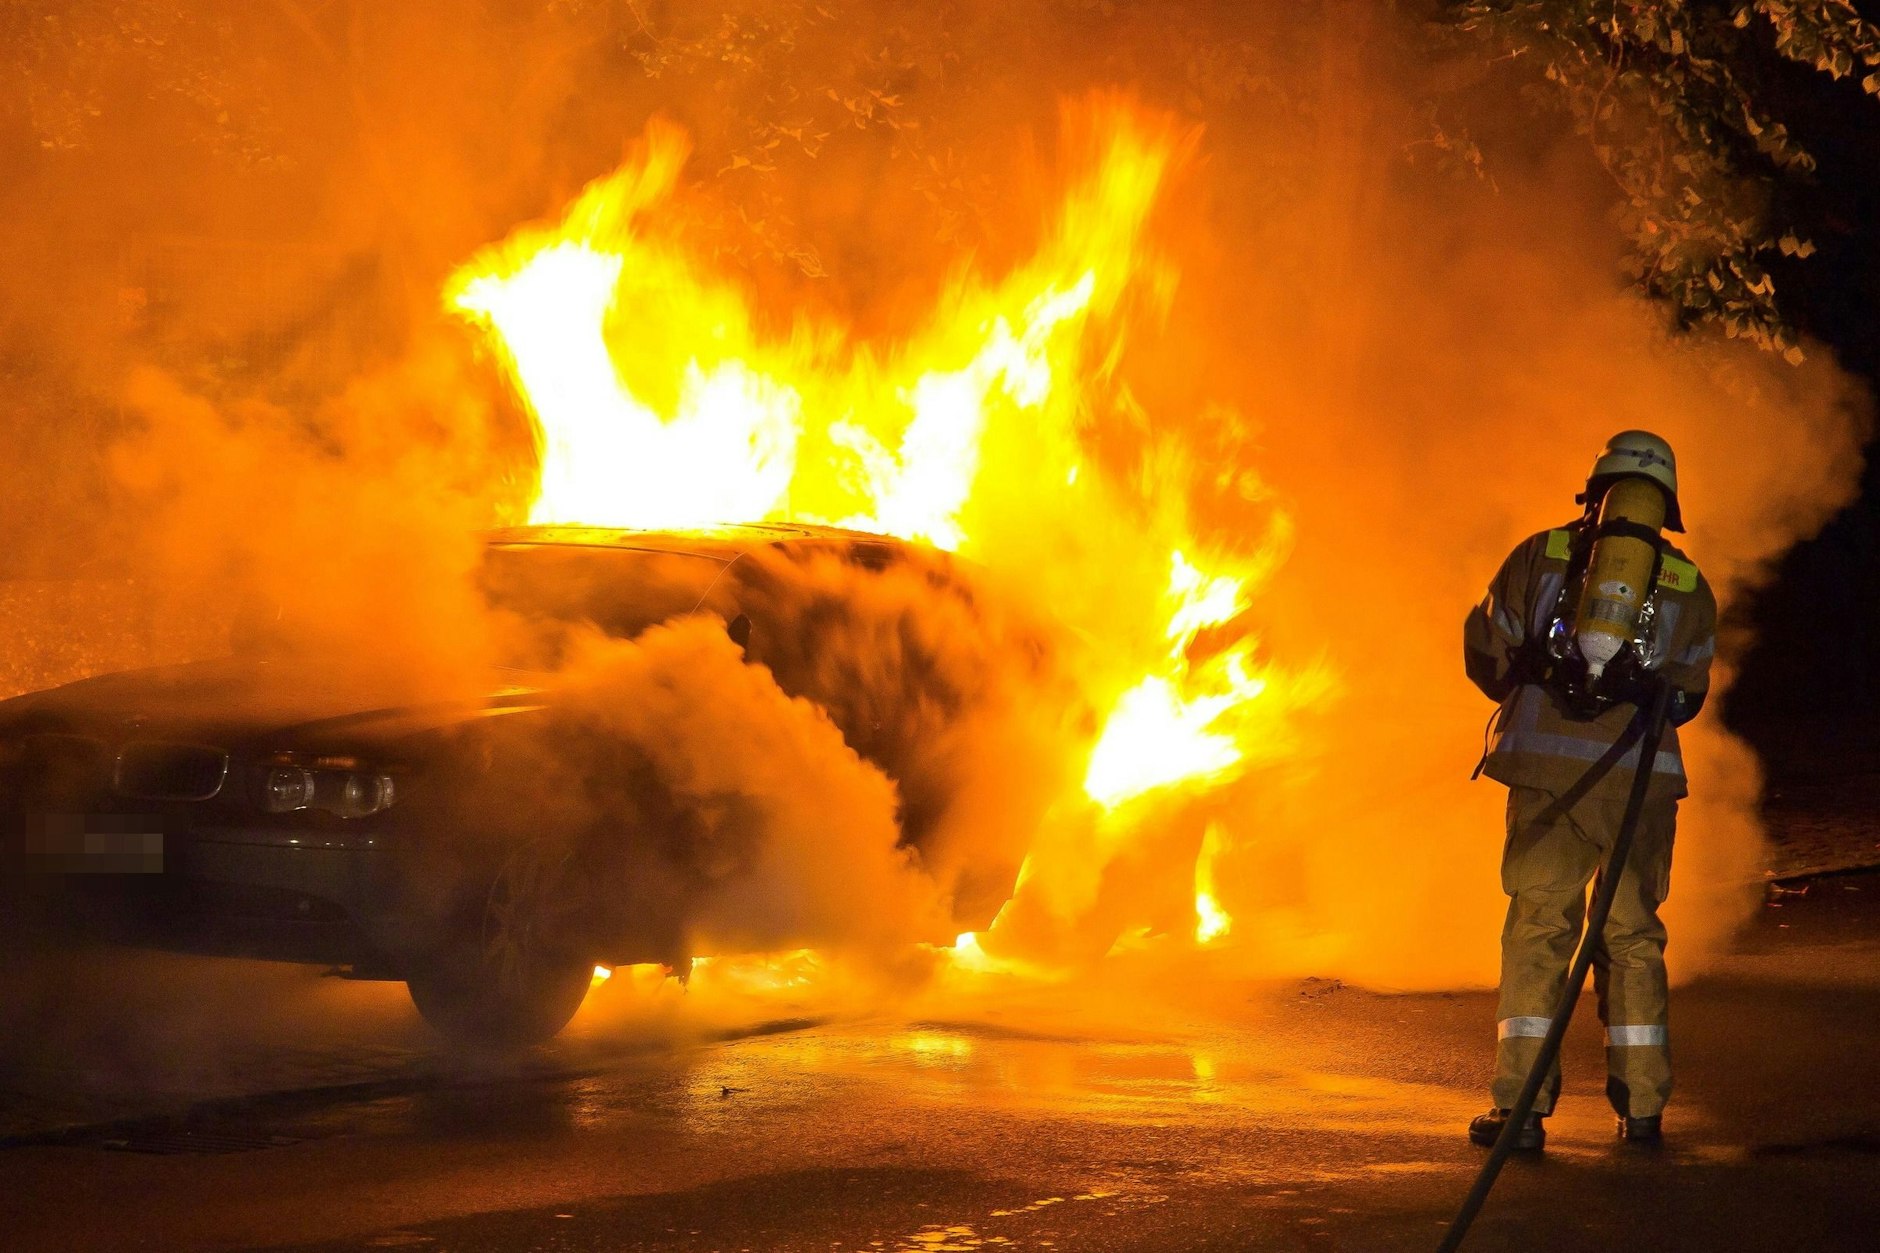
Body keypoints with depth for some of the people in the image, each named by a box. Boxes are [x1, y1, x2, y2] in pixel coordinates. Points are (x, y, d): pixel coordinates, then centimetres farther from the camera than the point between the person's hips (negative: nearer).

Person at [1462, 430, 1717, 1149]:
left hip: (1547, 769, -1)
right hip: (1643, 779, 1)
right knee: (1632, 934, 13)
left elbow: (1486, 655, 14)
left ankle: (1520, 1107, -5)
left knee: (1538, 928, 2)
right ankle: (1642, 1105, 13)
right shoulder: (1690, 586, 12)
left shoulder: (1539, 556, 8)